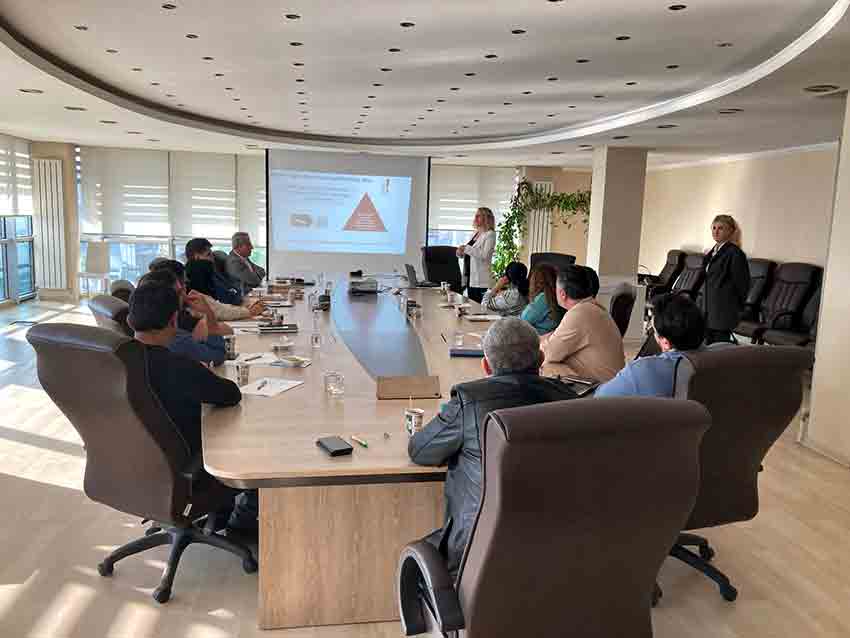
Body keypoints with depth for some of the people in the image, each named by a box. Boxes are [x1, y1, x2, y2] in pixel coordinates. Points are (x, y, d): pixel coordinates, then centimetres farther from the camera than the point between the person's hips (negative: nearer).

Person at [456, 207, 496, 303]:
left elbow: (485, 255, -19)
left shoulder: (490, 234, -6)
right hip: (470, 278, 8)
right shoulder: (476, 234, 17)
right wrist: (461, 253, 3)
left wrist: (466, 249, -20)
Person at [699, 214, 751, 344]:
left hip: (724, 312, -8)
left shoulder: (735, 253, -12)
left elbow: (742, 284, -11)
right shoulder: (712, 252, 13)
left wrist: (736, 308, -5)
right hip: (708, 311, 8)